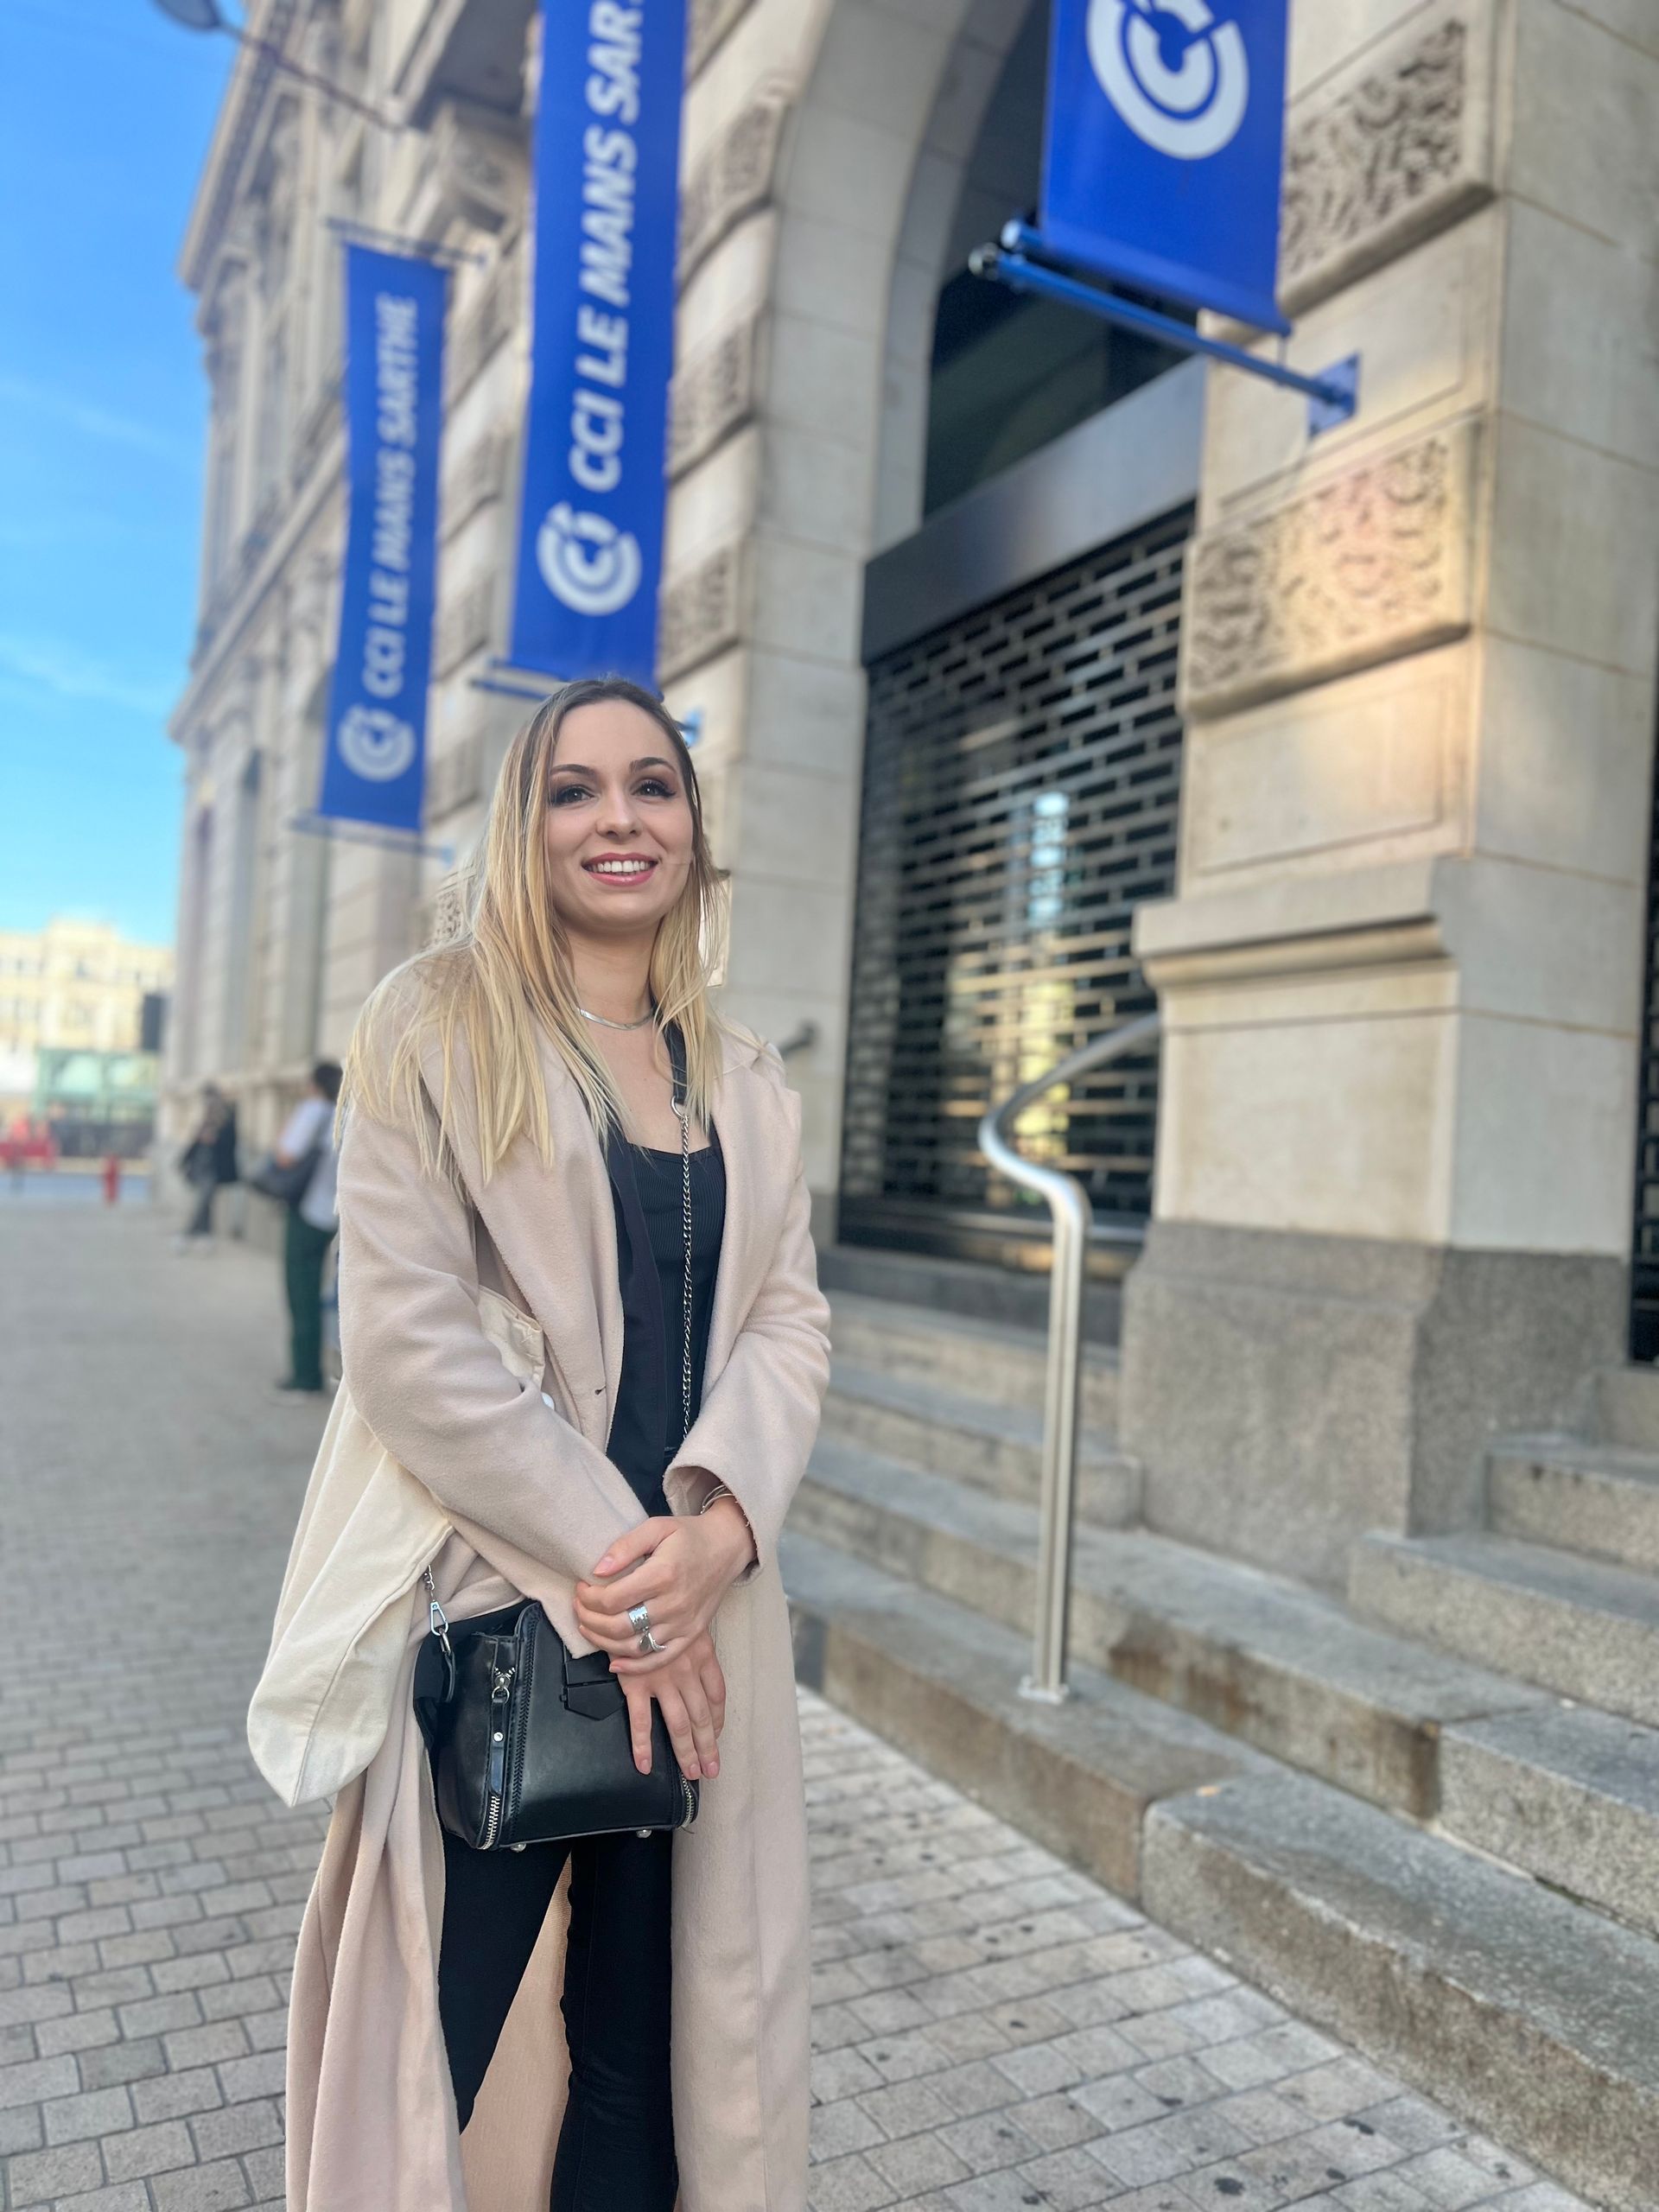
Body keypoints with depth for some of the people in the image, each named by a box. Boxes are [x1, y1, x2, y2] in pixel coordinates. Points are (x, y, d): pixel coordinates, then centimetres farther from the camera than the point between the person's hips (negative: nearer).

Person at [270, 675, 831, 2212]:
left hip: (697, 1608, 4)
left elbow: (788, 1321, 4)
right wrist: (606, 1565, -14)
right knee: (458, 2009, 9)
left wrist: (718, 1528, -13)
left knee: (650, 2019, 14)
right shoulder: (435, 1029, -4)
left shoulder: (746, 1080, 10)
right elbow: (409, 1337, -12)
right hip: (491, 1609, -4)